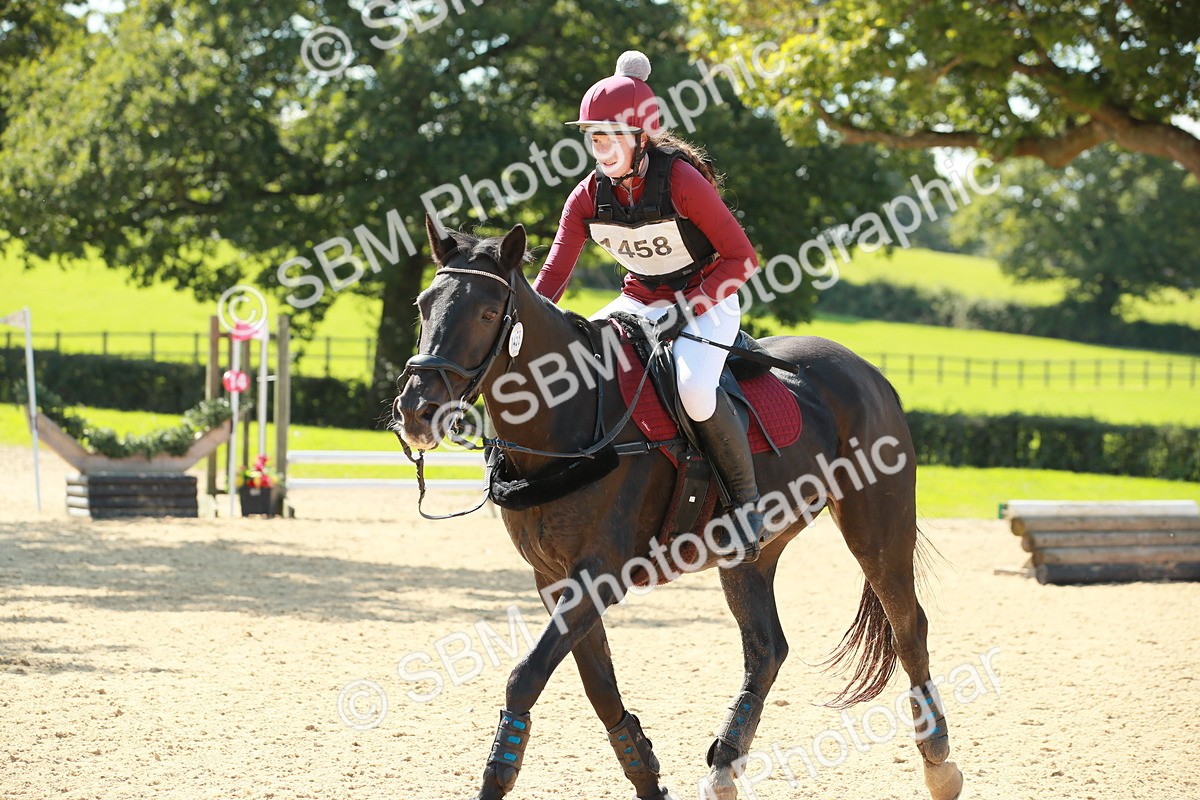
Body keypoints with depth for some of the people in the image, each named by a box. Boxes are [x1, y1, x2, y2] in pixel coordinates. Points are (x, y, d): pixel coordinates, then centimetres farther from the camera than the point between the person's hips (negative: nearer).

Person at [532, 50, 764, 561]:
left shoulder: (683, 182, -22)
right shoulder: (588, 197, -7)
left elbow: (742, 258, -18)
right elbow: (553, 275, -8)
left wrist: (687, 308, -27)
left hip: (707, 298, -6)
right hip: (639, 301, 6)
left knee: (693, 388, -35)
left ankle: (746, 497, -16)